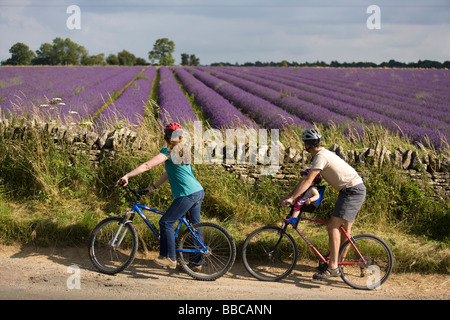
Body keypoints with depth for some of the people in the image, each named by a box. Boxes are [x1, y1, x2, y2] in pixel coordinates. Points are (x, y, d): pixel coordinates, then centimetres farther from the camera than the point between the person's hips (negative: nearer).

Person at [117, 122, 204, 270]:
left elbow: (147, 165, -15)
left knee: (166, 222, -3)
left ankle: (170, 259, 0)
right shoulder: (182, 151, 19)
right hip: (199, 191, 9)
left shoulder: (168, 151, -7)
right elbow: (169, 173, 24)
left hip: (187, 194, -9)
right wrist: (153, 187, 24)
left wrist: (127, 176, -14)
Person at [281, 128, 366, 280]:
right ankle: (339, 263, 24)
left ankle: (332, 268, -17)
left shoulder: (321, 156, -18)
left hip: (353, 191, -11)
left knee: (333, 226, -16)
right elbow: (309, 179, 17)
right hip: (353, 189, 11)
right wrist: (290, 195, 13)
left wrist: (291, 198, -27)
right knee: (345, 229, 15)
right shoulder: (323, 154, 14)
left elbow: (308, 181, -26)